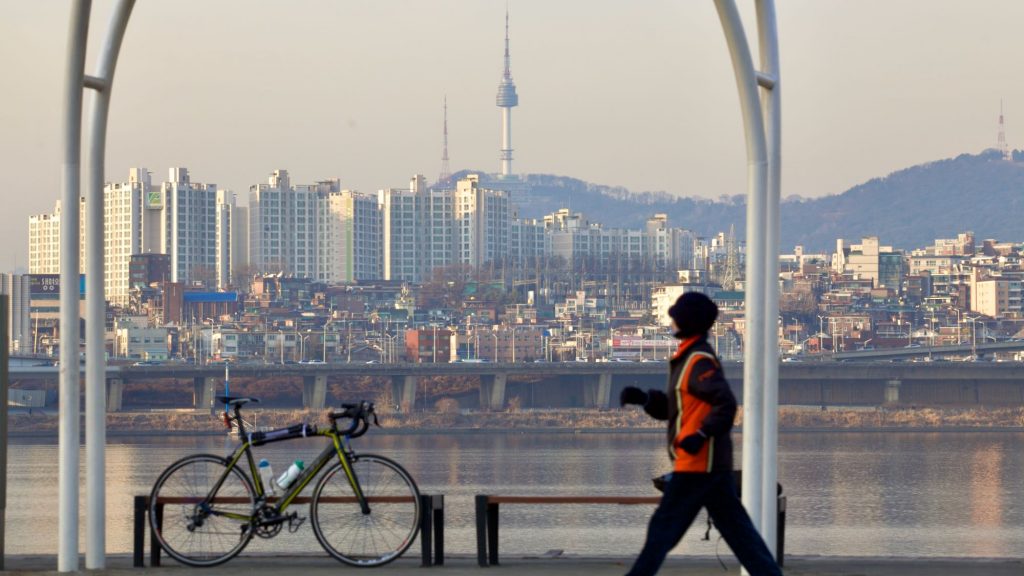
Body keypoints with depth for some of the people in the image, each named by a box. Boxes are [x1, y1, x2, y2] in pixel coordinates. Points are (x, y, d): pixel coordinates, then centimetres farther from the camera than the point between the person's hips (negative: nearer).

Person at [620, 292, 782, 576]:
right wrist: (644, 398, 7)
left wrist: (701, 435, -28)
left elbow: (725, 403, -24)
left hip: (699, 461, -10)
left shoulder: (699, 361, -14)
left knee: (663, 528, -4)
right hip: (714, 463, 10)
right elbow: (673, 408, 21)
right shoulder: (688, 358, 18)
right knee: (737, 528, 9)